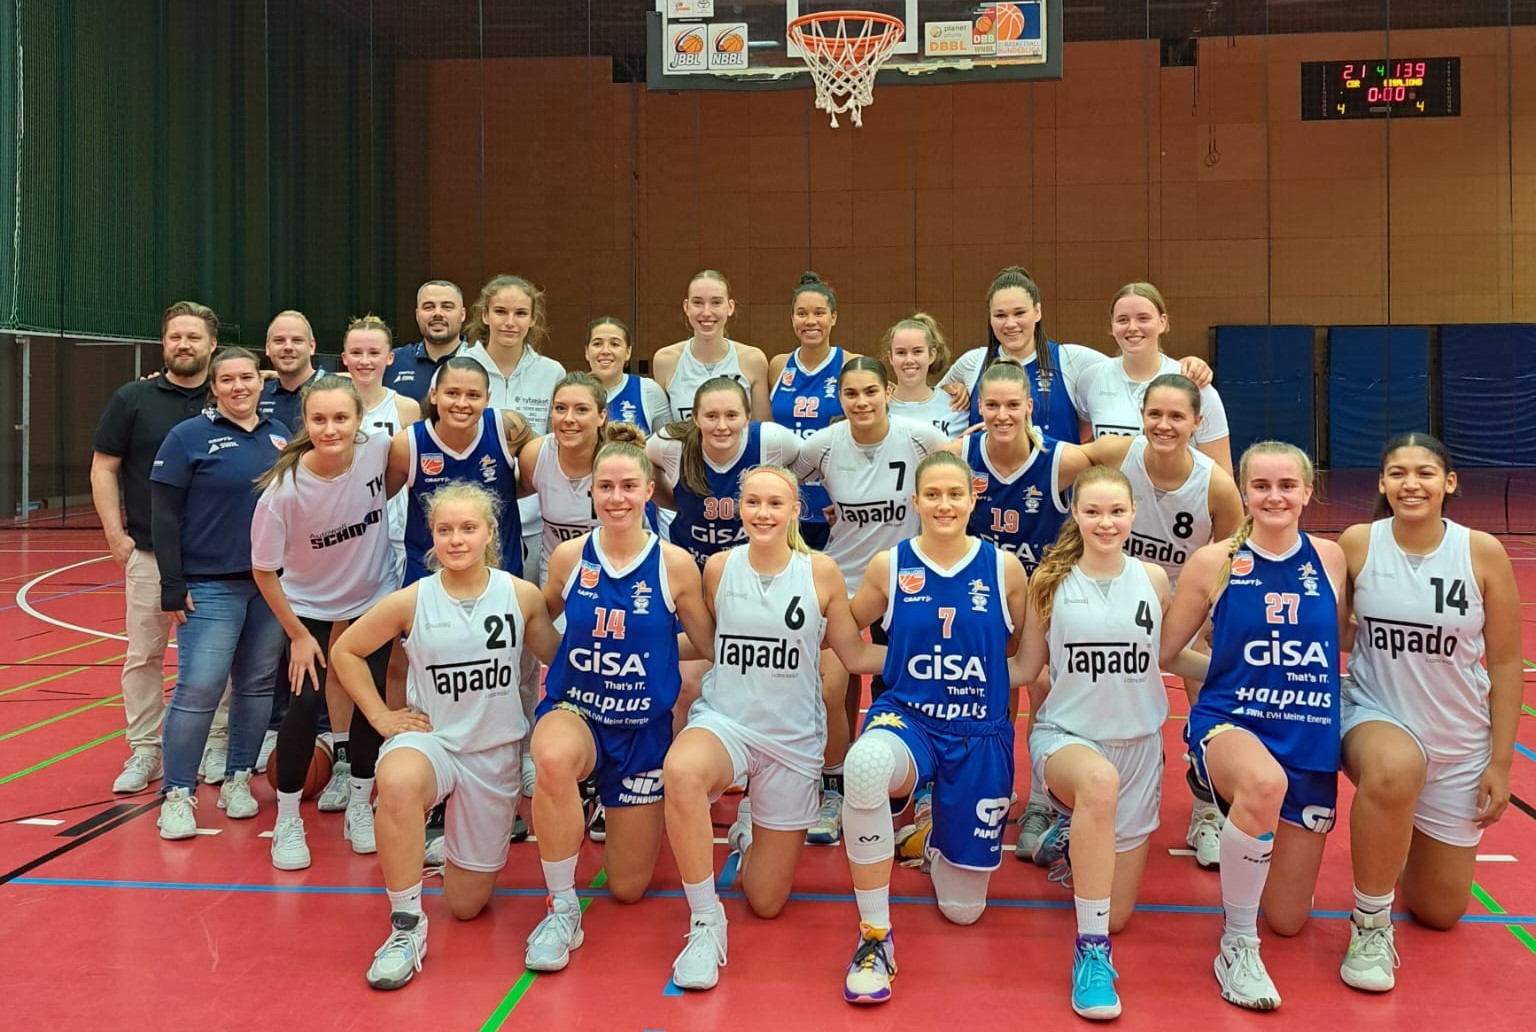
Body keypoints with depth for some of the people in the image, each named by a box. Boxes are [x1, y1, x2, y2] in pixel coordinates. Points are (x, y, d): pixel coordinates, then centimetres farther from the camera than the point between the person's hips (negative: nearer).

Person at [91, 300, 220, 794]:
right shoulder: (133, 398, 1)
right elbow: (103, 468, 3)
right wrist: (115, 533, -4)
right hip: (148, 552, 0)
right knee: (143, 656, 5)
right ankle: (145, 753, 17)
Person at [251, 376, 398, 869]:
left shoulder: (378, 450, -24)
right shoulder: (284, 487, -29)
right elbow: (264, 570, -17)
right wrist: (297, 635, -12)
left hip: (375, 598, 3)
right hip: (309, 605, -2)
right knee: (306, 702, -10)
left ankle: (359, 807, 24)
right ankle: (287, 821, 8)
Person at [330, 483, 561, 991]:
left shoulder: (522, 596, -7)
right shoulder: (411, 601, -9)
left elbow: (556, 656, 9)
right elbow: (345, 651, 3)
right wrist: (380, 716, -3)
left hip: (495, 752, 2)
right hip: (429, 739, -1)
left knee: (466, 904, 8)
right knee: (398, 782, -42)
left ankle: (457, 845, 45)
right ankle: (406, 927, -24)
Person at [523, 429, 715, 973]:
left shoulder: (674, 565, -10)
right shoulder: (569, 557, -6)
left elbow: (713, 647, 2)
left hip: (643, 728, 0)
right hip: (574, 711, 0)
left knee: (629, 888, 8)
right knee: (554, 759, -41)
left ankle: (613, 813, 44)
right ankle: (562, 910, -20)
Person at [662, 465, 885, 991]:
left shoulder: (821, 572, -6)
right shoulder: (719, 567, -2)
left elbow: (856, 656, 4)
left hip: (793, 738, 1)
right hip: (723, 720, 0)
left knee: (767, 903, 7)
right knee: (680, 771, -40)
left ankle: (750, 826, 42)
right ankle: (705, 922, -21)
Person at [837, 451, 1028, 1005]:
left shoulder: (1004, 567, -1)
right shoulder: (888, 565, -2)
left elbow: (1027, 650, 11)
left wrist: (981, 671, 4)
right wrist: (903, 663, 3)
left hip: (980, 735, 1)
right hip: (906, 718, -1)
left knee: (964, 908, 7)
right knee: (865, 763, -42)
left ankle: (938, 837, 43)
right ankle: (874, 935, -25)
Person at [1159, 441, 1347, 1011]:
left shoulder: (1329, 558, 1)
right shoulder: (1213, 562, -6)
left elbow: (1343, 642, 14)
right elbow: (1162, 650, 2)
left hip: (1310, 744, 4)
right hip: (1229, 725, -3)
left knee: (1287, 920, 10)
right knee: (1265, 783, -43)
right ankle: (1236, 946, -22)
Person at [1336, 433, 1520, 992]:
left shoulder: (1483, 553, -10)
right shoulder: (1357, 543, -10)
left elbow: (1505, 662, -3)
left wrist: (1501, 763, -3)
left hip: (1460, 742, 2)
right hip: (1376, 717, -2)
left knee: (1440, 911, 10)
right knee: (1396, 769, -41)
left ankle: (1407, 843, 46)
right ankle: (1369, 924, -19)